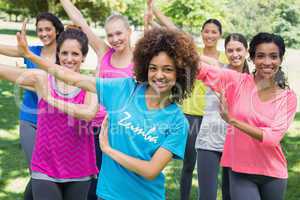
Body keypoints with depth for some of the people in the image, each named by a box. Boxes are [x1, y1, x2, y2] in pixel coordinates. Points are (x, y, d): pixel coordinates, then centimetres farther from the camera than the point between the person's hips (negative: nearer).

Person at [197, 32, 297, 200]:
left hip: (273, 174, 2)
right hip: (240, 171, -2)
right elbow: (200, 69, -14)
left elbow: (272, 137, -14)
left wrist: (232, 120, -23)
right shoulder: (237, 82, -4)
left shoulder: (288, 97, -2)